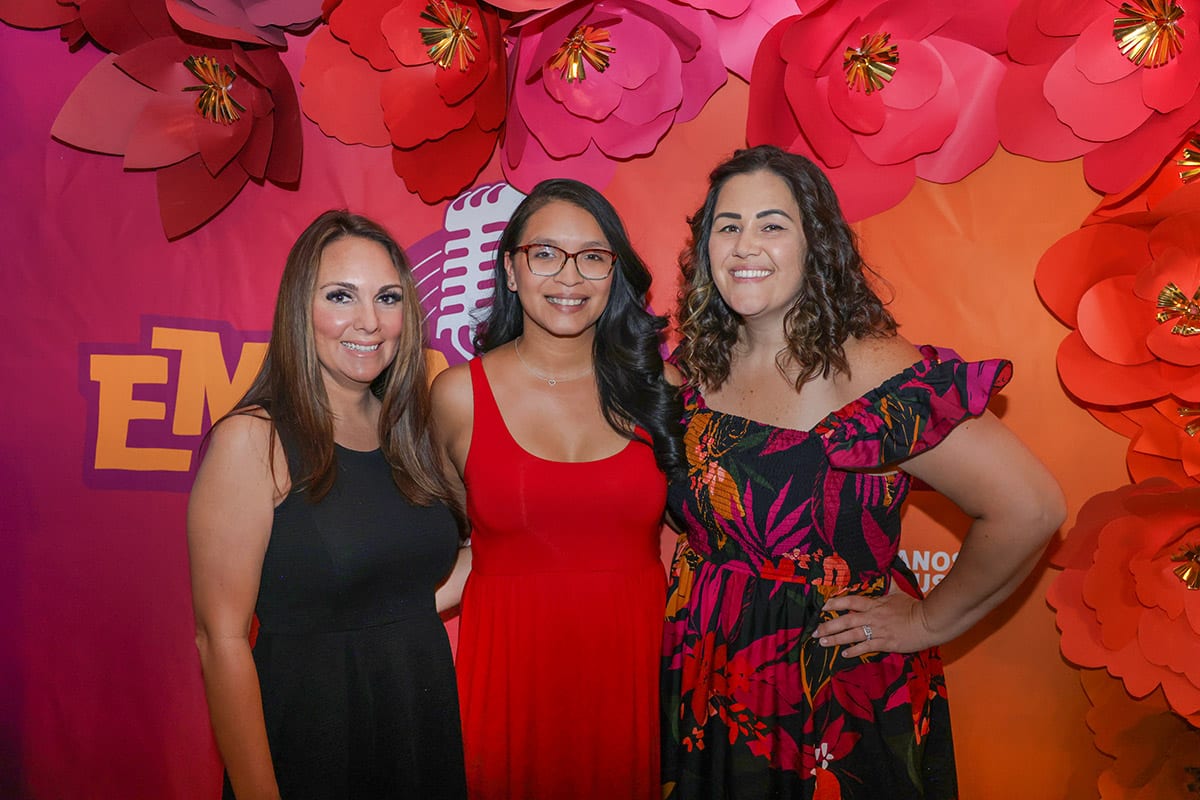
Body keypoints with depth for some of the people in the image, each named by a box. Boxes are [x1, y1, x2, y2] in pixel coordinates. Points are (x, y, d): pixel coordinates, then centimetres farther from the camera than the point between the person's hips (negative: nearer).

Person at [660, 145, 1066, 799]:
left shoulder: (868, 371, -21)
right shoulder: (697, 363, -2)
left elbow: (1028, 508, -26)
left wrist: (929, 622, -16)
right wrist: (680, 571, 4)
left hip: (836, 699, -5)